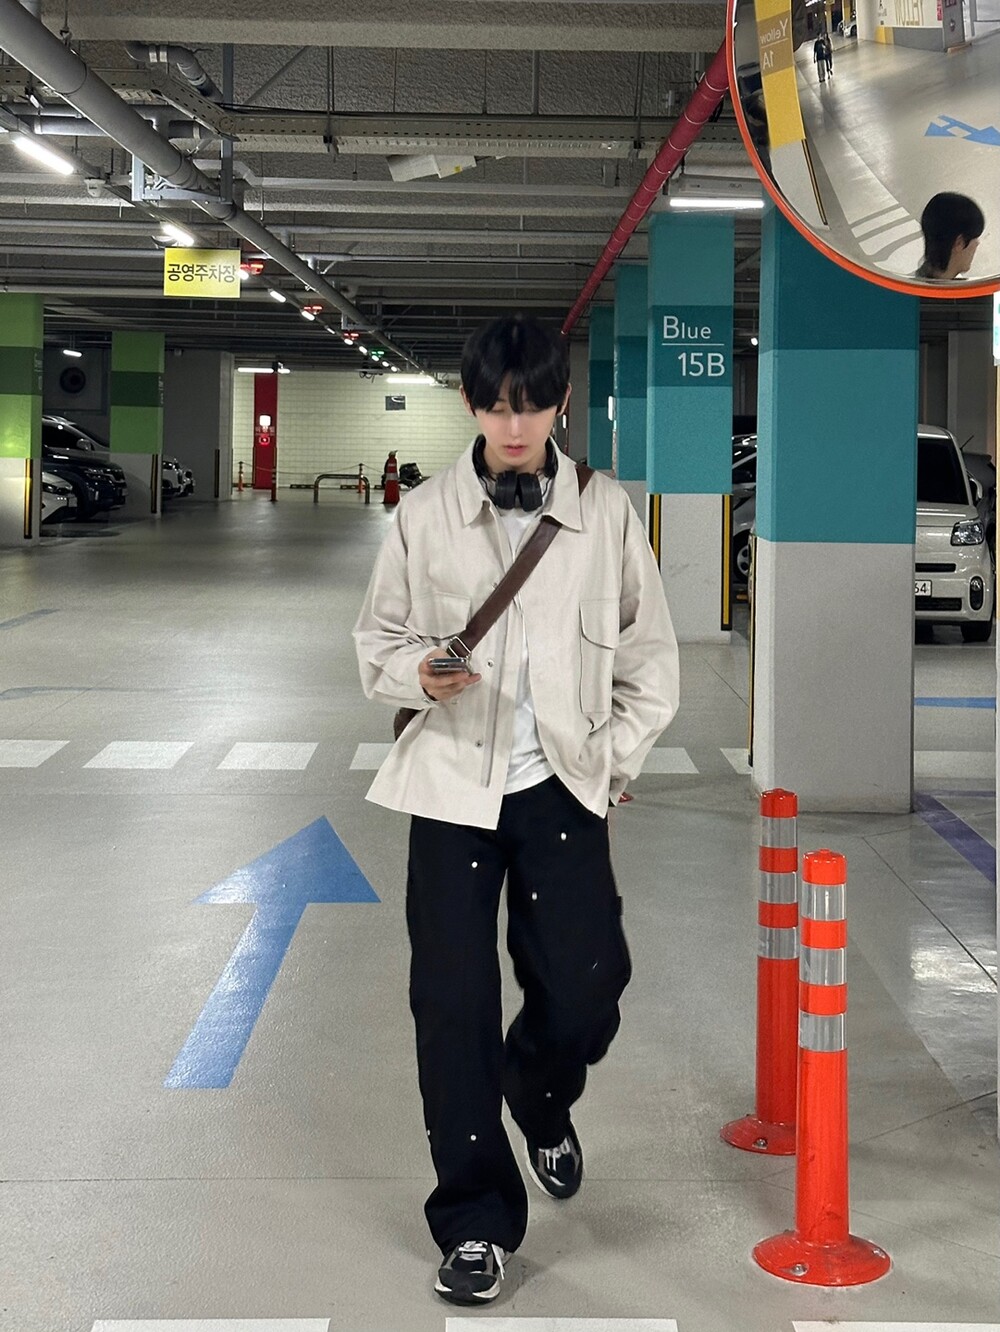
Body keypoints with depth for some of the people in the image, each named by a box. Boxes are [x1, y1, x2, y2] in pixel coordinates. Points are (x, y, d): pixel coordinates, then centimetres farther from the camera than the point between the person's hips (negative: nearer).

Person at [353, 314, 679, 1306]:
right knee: (452, 1003, -1)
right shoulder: (425, 515, 0)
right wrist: (417, 673, -13)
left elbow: (649, 651, 9)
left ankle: (542, 1106, 35)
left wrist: (618, 758, 3)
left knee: (584, 992, -3)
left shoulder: (607, 512, 1)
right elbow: (377, 638, 7)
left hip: (564, 785, 0)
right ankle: (476, 1222, 15)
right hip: (453, 785, 0)